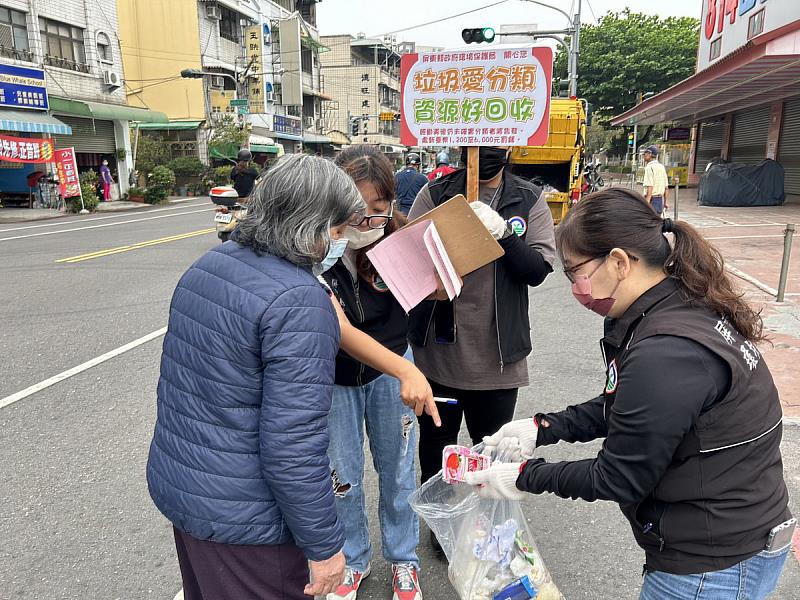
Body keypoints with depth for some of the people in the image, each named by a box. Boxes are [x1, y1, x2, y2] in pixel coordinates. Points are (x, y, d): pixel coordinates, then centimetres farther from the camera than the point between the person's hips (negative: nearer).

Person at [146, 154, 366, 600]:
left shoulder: (206, 266, 1)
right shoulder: (298, 302, -27)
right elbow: (293, 447, -26)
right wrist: (324, 545, -17)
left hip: (173, 484, 8)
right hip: (240, 518, -8)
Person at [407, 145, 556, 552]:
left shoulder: (529, 201, 0)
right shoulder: (435, 194, 0)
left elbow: (538, 269, -9)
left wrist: (503, 231, -24)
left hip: (498, 355, 0)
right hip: (438, 348, 0)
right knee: (435, 442, 17)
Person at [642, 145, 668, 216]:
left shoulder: (649, 167, -12)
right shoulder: (661, 167, 13)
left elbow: (650, 187, -21)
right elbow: (666, 187, 15)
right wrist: (665, 202, 22)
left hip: (652, 199, -8)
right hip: (660, 199, 8)